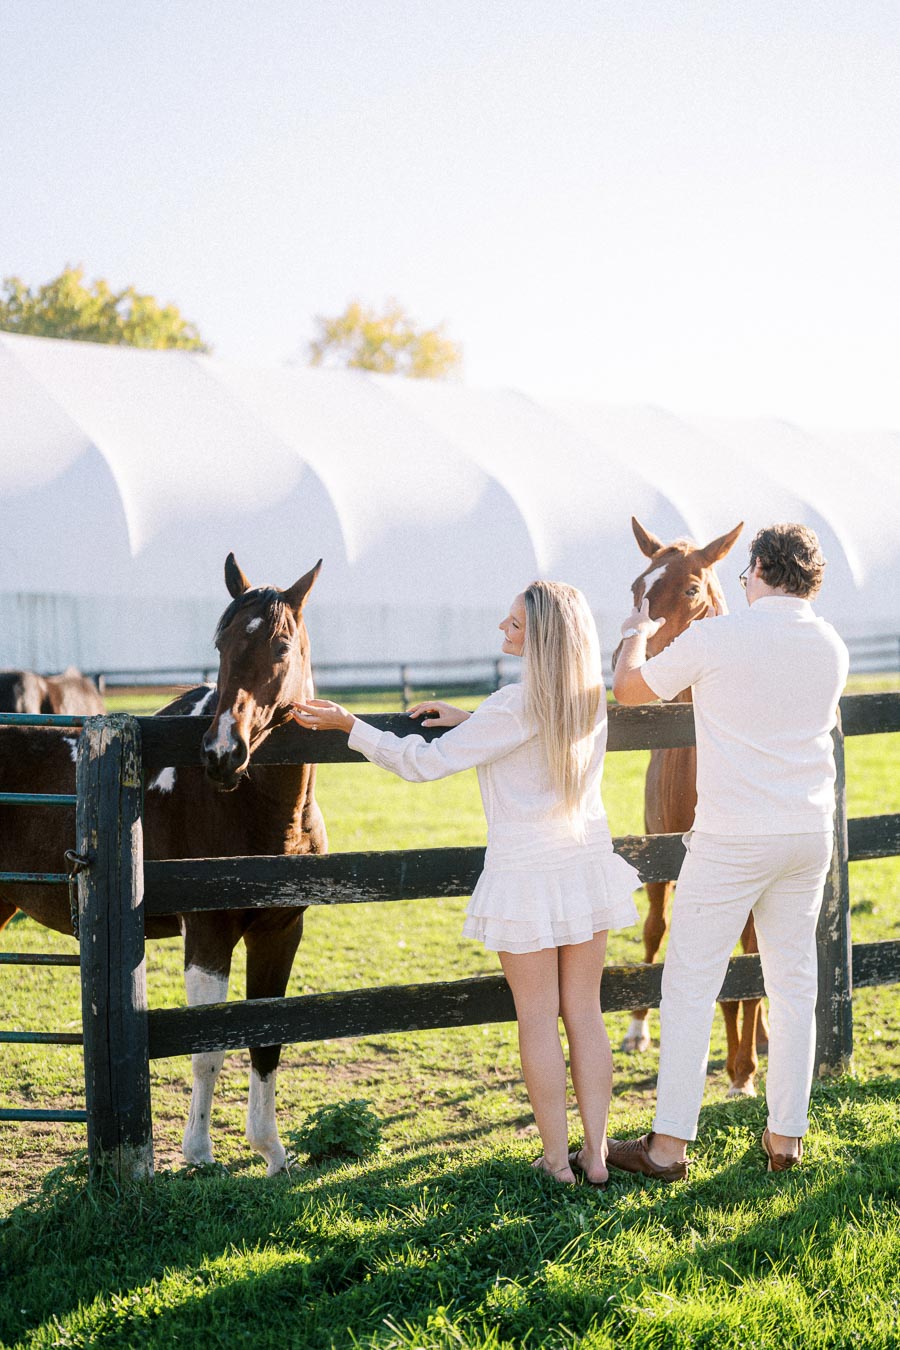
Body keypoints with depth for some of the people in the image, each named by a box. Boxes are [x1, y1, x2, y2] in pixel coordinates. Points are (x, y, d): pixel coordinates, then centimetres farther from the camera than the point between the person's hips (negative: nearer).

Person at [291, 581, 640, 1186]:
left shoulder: (515, 708, -21)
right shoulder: (591, 698, 1)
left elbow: (426, 762, -17)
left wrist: (350, 724, -11)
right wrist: (466, 720, 13)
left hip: (526, 874, -6)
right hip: (589, 863, 6)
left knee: (538, 1018, 5)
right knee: (585, 1011, 12)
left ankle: (557, 1158, 11)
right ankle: (595, 1153, 15)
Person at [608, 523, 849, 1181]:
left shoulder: (716, 639, -12)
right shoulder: (831, 646, 5)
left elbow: (630, 687, 1)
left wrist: (640, 632, 22)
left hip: (733, 839, -5)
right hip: (810, 833, 5)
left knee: (691, 985, 1)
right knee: (794, 985, 11)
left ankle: (669, 1145, 4)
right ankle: (786, 1137, 16)